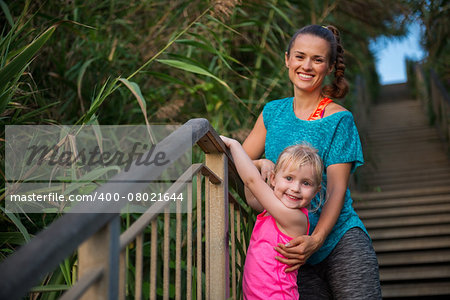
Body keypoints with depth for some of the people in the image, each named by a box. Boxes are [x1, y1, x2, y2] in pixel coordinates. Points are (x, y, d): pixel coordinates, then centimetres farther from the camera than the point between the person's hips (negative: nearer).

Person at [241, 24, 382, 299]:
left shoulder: (339, 119, -2)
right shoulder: (273, 112, 10)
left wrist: (316, 240, -22)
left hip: (342, 242, -3)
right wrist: (263, 163, -11)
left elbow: (337, 188, -8)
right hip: (297, 247, 3)